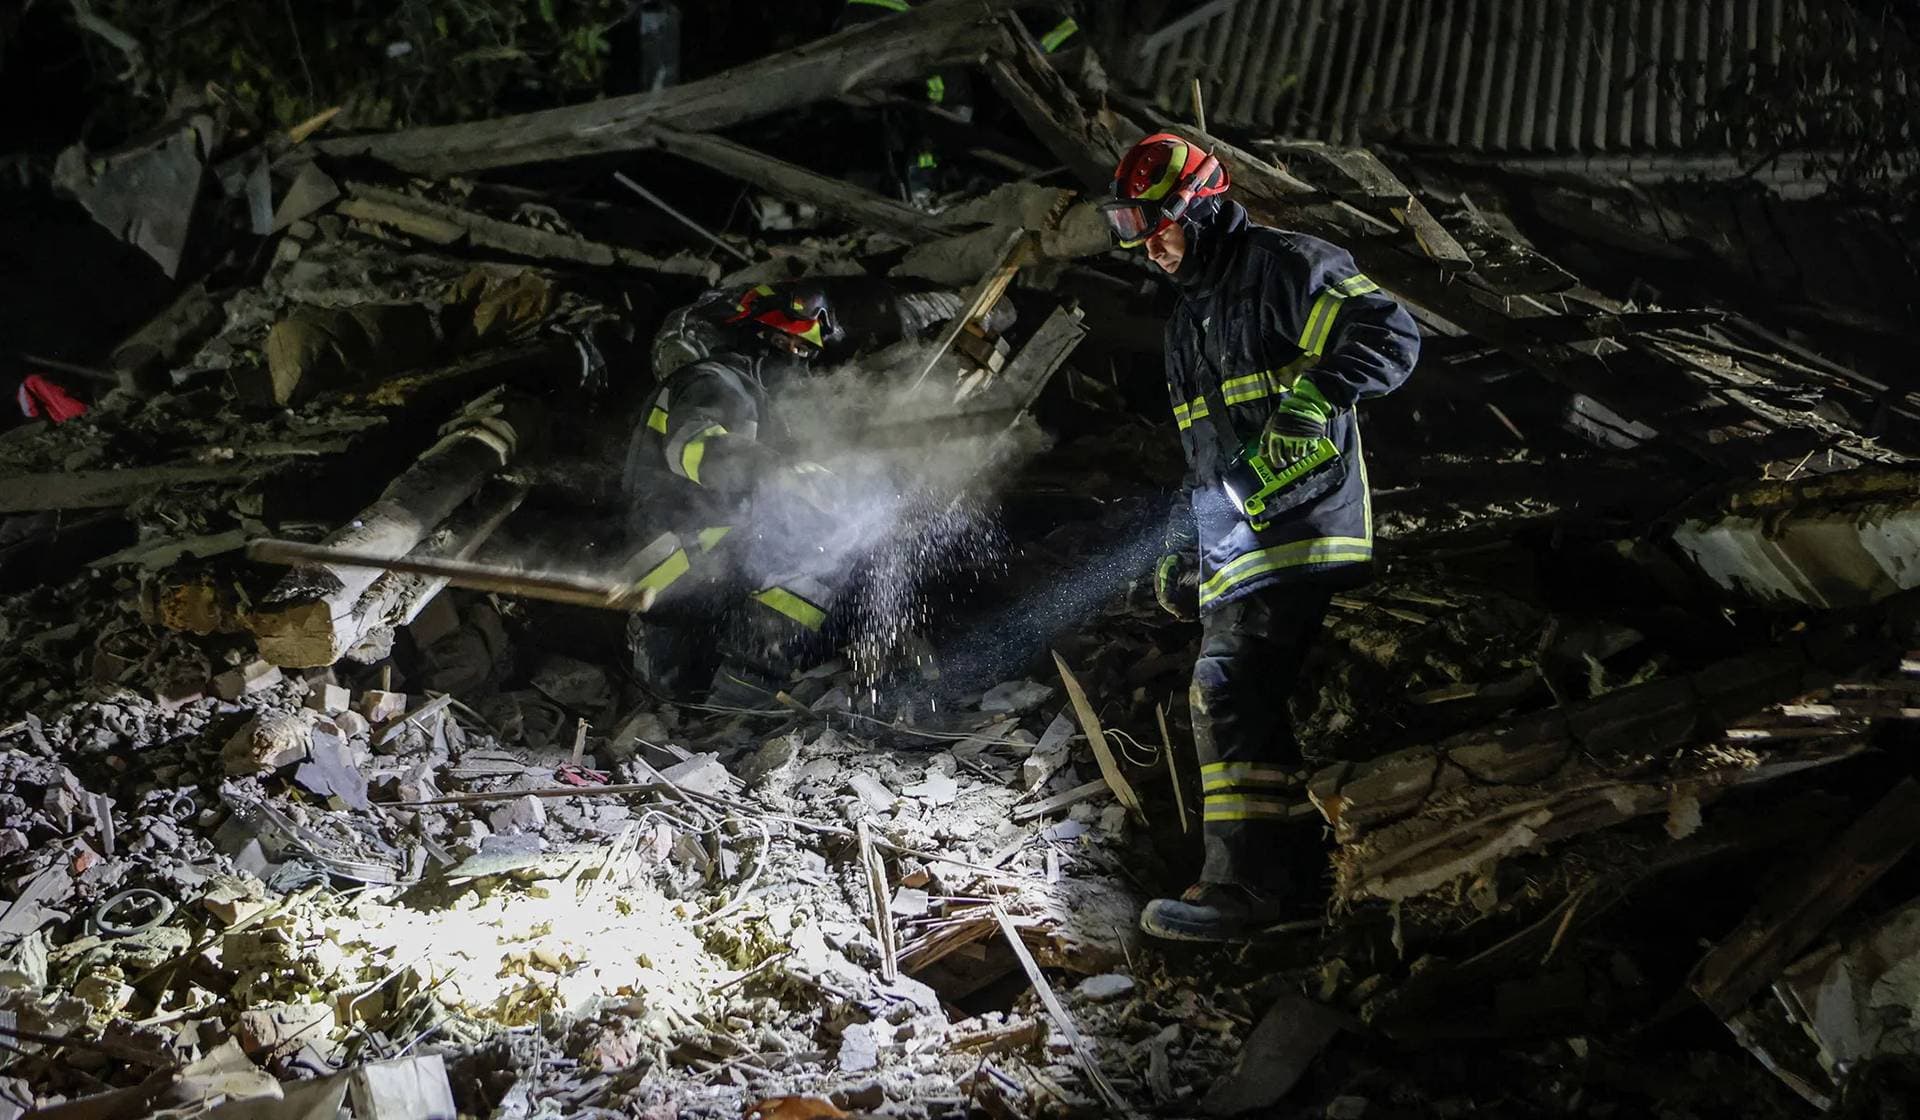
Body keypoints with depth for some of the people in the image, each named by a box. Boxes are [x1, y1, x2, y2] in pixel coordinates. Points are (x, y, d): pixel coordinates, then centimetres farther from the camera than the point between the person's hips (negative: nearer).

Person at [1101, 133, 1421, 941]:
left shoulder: (1286, 267, -3)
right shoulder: (1188, 323, 26)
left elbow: (1389, 334, -15)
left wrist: (1314, 396, -29)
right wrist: (1179, 551, 27)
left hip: (1297, 531, -10)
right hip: (1238, 543, 10)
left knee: (1228, 689, -18)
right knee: (1248, 704, 7)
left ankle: (1237, 886, -19)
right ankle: (1262, 873, 11)